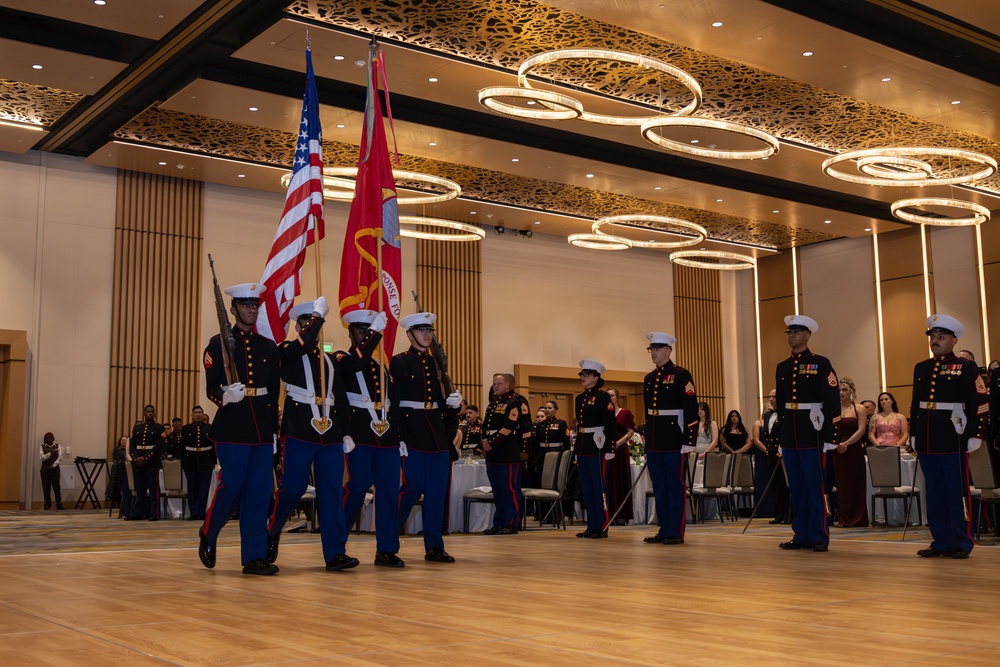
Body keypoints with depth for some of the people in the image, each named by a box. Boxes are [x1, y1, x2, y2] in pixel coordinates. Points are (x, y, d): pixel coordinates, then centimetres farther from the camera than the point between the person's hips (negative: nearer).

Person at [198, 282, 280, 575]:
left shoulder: (269, 347, 13)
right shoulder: (218, 343, 1)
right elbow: (211, 388, -4)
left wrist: (274, 431, 12)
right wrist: (225, 395, -27)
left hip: (262, 428, 4)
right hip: (232, 427, -4)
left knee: (259, 492, 1)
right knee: (232, 486, -4)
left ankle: (255, 557, 6)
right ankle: (207, 536, 23)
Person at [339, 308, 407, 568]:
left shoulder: (380, 365, 21)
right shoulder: (342, 360, 3)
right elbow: (358, 361, -23)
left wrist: (399, 437, 14)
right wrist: (376, 331, -19)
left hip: (386, 438, 6)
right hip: (359, 436, -6)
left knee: (389, 491, 2)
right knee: (358, 485, -10)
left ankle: (387, 550, 8)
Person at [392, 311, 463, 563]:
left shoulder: (434, 362, 15)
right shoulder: (400, 362, -4)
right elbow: (392, 402, -9)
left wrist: (453, 405, -4)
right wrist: (397, 438, -16)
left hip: (436, 432, 6)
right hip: (411, 431, -6)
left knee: (438, 490, 4)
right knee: (412, 486, -7)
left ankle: (434, 547, 11)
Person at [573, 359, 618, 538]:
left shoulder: (602, 396, -7)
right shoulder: (580, 398, 15)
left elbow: (611, 424, -12)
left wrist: (609, 449, -17)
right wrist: (576, 451, 18)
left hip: (597, 447, -8)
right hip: (583, 448, 8)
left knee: (599, 487, -4)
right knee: (587, 488, 9)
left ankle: (603, 527, 1)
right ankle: (592, 526, 15)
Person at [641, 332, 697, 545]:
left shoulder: (681, 375, -6)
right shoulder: (649, 379, 16)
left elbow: (691, 410, -10)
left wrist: (688, 442, -15)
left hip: (674, 442, -7)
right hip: (654, 443, 7)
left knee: (676, 487, -2)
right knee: (659, 488, 10)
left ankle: (676, 533, 3)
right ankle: (664, 530, 17)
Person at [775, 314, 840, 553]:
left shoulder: (820, 363, -4)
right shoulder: (782, 368, 13)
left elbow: (832, 401, -8)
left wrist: (829, 437, -12)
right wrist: (780, 436, 15)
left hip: (812, 432, -6)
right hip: (789, 435, 6)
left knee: (815, 486, -4)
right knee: (796, 487, 9)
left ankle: (820, 538, 3)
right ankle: (801, 535, 16)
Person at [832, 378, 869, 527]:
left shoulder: (859, 409, 1)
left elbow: (861, 430, -9)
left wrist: (846, 443, -18)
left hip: (854, 451, -2)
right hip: (837, 452, 2)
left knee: (855, 485, 1)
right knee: (841, 485, 3)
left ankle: (858, 519, 8)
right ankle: (844, 519, 9)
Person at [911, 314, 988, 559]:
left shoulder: (966, 367, -3)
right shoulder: (921, 368, 13)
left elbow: (981, 403, -6)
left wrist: (975, 435, -10)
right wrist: (913, 434, 14)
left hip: (953, 440, -5)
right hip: (927, 442, 6)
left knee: (957, 492, 0)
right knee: (934, 492, 10)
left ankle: (961, 544, 7)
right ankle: (941, 541, 17)